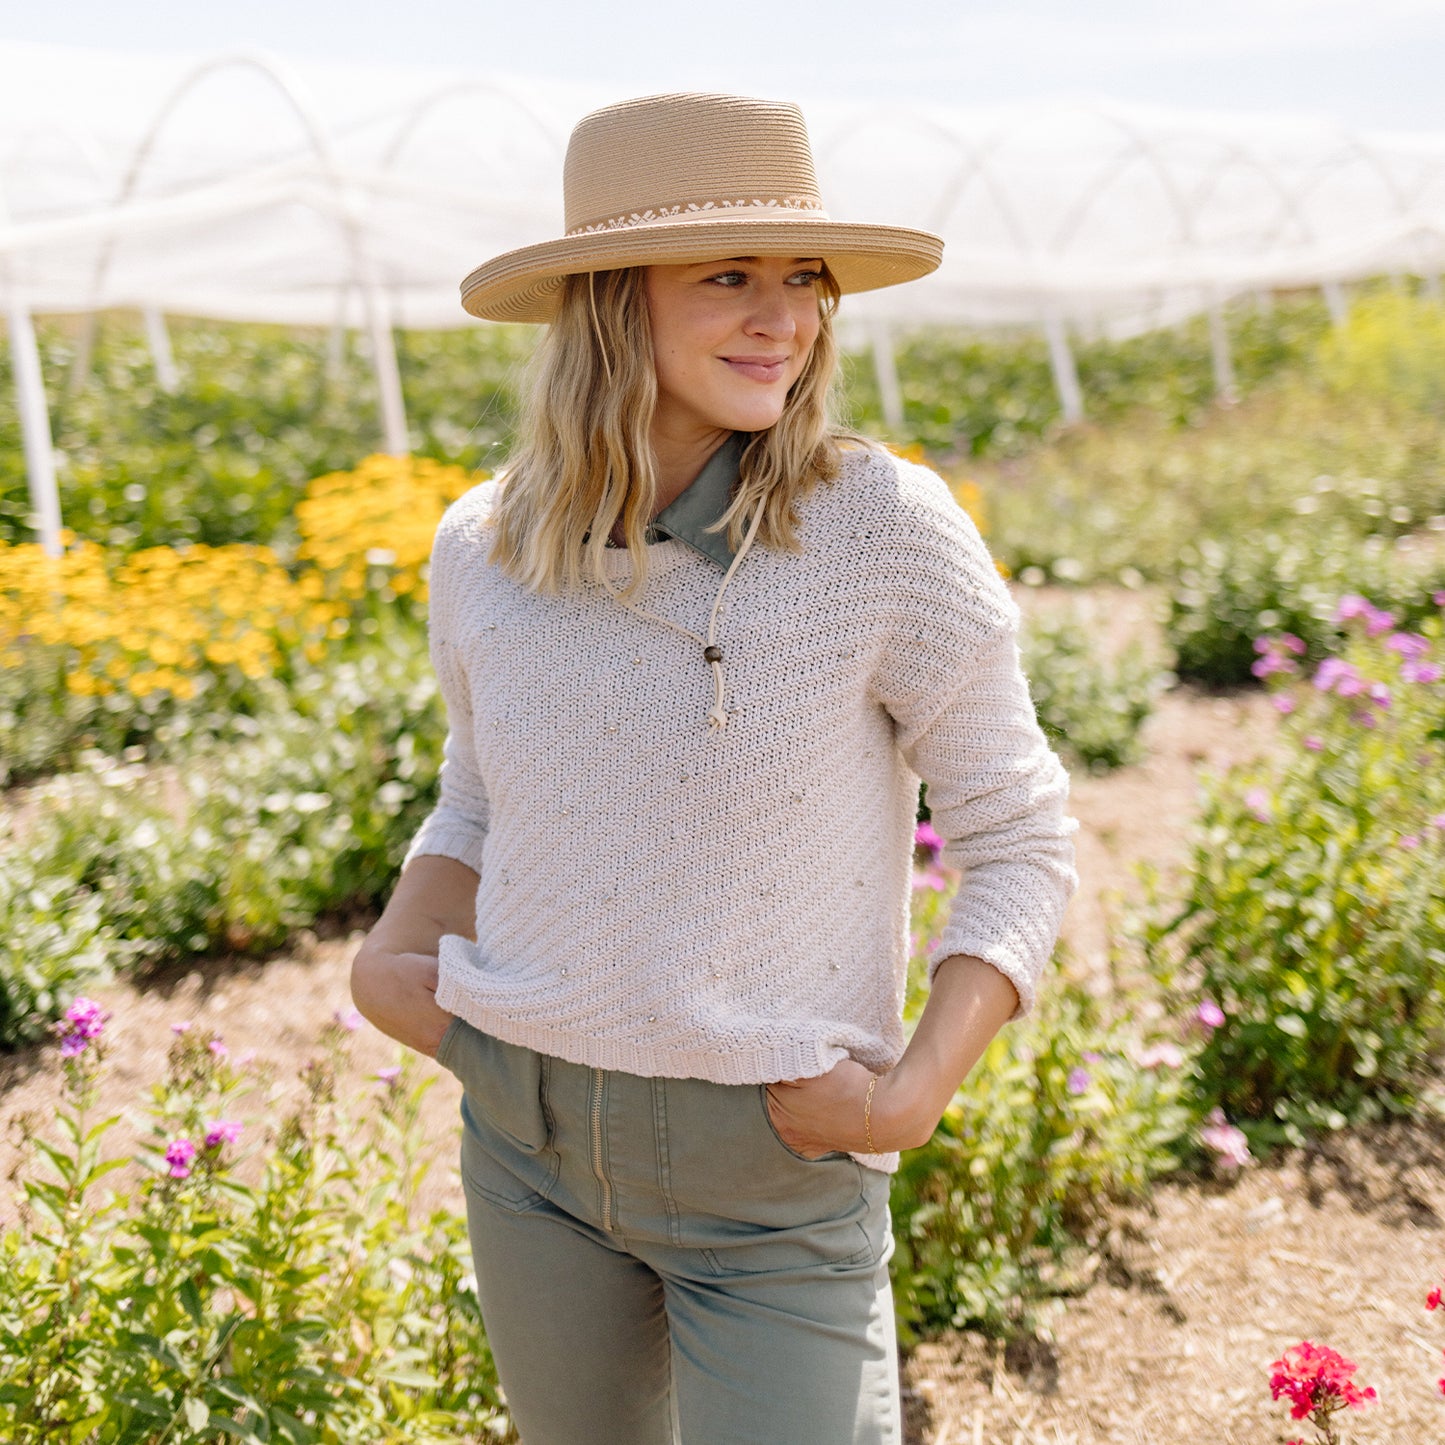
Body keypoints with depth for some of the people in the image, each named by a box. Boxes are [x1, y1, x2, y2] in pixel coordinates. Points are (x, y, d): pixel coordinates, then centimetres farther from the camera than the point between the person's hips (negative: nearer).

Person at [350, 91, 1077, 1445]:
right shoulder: (482, 548, -4)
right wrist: (390, 956, -5)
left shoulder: (884, 526, -15)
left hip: (776, 1156, -4)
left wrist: (916, 1090, -18)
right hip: (526, 1128, 4)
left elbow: (1019, 836, -7)